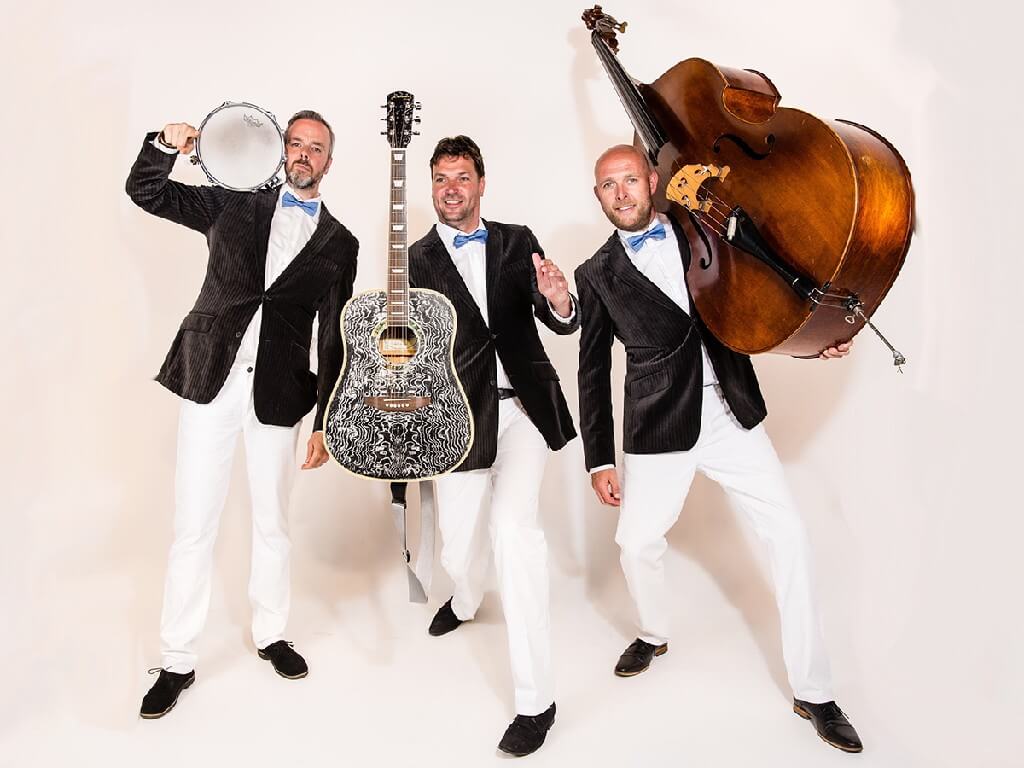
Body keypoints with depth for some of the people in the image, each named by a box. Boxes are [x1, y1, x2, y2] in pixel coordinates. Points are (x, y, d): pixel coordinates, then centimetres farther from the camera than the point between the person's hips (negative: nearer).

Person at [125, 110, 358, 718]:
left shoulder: (340, 243, 7)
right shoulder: (236, 205, 10)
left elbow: (334, 342, 5)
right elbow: (145, 191, 15)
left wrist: (326, 423, 2)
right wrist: (167, 144, -5)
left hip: (279, 392, 0)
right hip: (210, 378, 0)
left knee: (273, 522, 12)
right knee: (194, 526, 3)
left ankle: (270, 633, 33)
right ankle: (178, 662, 16)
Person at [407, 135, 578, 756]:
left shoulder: (517, 241, 8)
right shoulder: (416, 260, 5)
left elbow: (563, 325, 3)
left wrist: (559, 301, -20)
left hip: (525, 405, 0)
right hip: (461, 417, 1)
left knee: (514, 521, -21)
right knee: (459, 548, 7)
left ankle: (536, 699, -8)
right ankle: (466, 601, 50)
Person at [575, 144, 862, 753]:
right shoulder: (598, 274, 5)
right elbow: (594, 373, 5)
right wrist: (601, 460, 2)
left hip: (733, 413, 1)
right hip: (661, 425, -1)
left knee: (789, 536, -2)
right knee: (637, 543, 2)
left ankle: (813, 693, 13)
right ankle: (655, 634, 36)